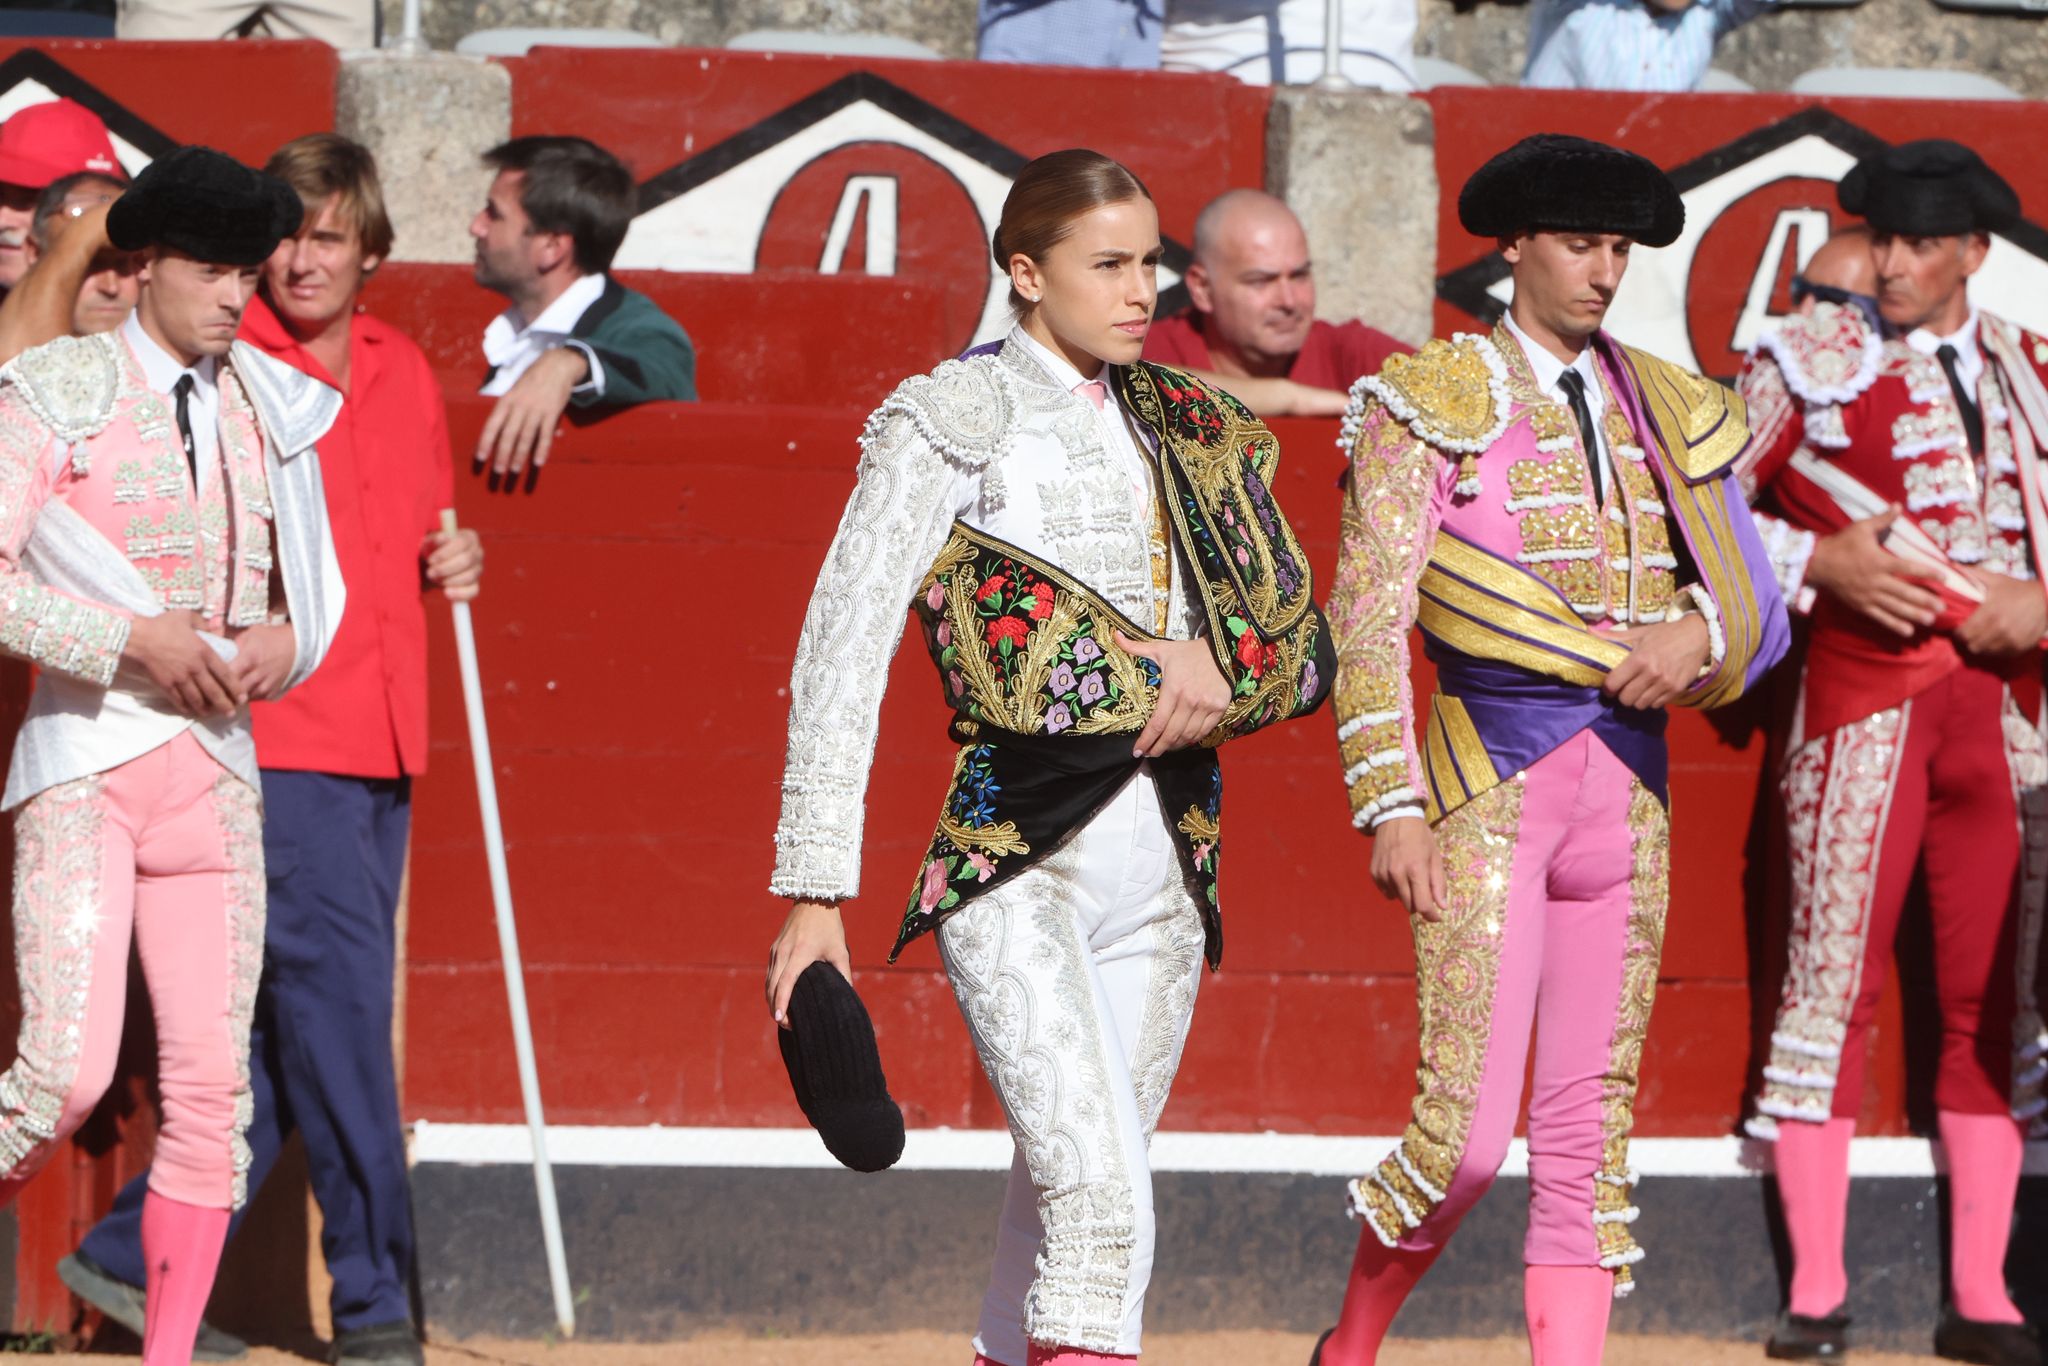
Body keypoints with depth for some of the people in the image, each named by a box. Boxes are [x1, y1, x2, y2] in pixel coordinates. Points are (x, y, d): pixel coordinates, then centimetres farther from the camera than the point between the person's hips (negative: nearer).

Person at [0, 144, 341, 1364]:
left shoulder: (267, 407, 10)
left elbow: (312, 588, 20)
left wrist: (286, 638, -3)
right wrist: (135, 638, -20)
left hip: (218, 762, 5)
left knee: (212, 1086, 0)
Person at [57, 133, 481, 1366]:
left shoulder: (406, 375, 15)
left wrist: (452, 560, 7)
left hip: (383, 751, 7)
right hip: (274, 740, -7)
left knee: (286, 1027, 8)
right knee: (333, 1001, -8)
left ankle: (142, 1257, 17)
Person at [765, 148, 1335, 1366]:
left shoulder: (1192, 432, 16)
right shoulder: (951, 422, -2)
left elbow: (1306, 645, 17)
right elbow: (842, 657, -7)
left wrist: (1222, 674, -8)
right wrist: (814, 893, -13)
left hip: (1159, 864, 6)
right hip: (1015, 864, -6)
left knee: (1070, 1204, 10)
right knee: (1102, 1200, -20)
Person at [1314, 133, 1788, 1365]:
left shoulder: (1673, 414, 12)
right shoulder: (1431, 405, -2)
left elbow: (1762, 609, 12)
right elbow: (1369, 619, -6)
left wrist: (1700, 635, -12)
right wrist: (1392, 810, -13)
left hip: (1630, 790, 5)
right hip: (1491, 787, -5)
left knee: (1591, 1128, 3)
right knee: (1466, 1136, -10)